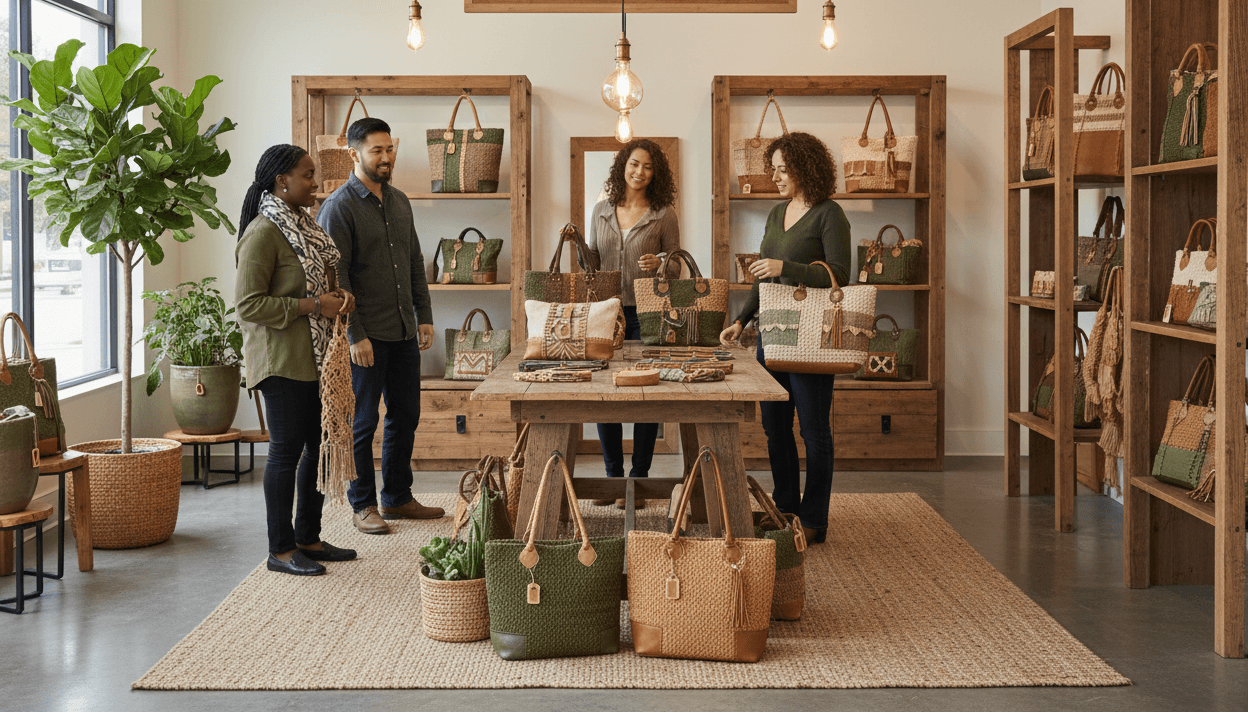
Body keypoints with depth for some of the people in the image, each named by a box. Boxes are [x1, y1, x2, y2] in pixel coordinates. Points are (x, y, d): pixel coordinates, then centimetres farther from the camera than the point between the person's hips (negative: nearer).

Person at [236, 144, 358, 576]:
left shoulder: (303, 225, 14)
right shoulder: (263, 233, -15)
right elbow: (248, 304, -20)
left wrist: (337, 298, 5)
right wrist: (314, 306, -19)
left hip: (314, 357, 9)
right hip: (281, 358, -9)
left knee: (320, 445, 12)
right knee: (287, 450, -3)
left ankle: (308, 538, 24)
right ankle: (281, 550, 7)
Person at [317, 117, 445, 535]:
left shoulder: (399, 202, 12)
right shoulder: (339, 207, -10)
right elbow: (335, 278, -14)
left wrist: (425, 316, 12)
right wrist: (355, 335, -17)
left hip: (404, 332, 7)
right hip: (367, 335, -7)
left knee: (405, 416, 12)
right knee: (363, 422, 1)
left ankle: (397, 497, 24)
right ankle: (363, 506, 11)